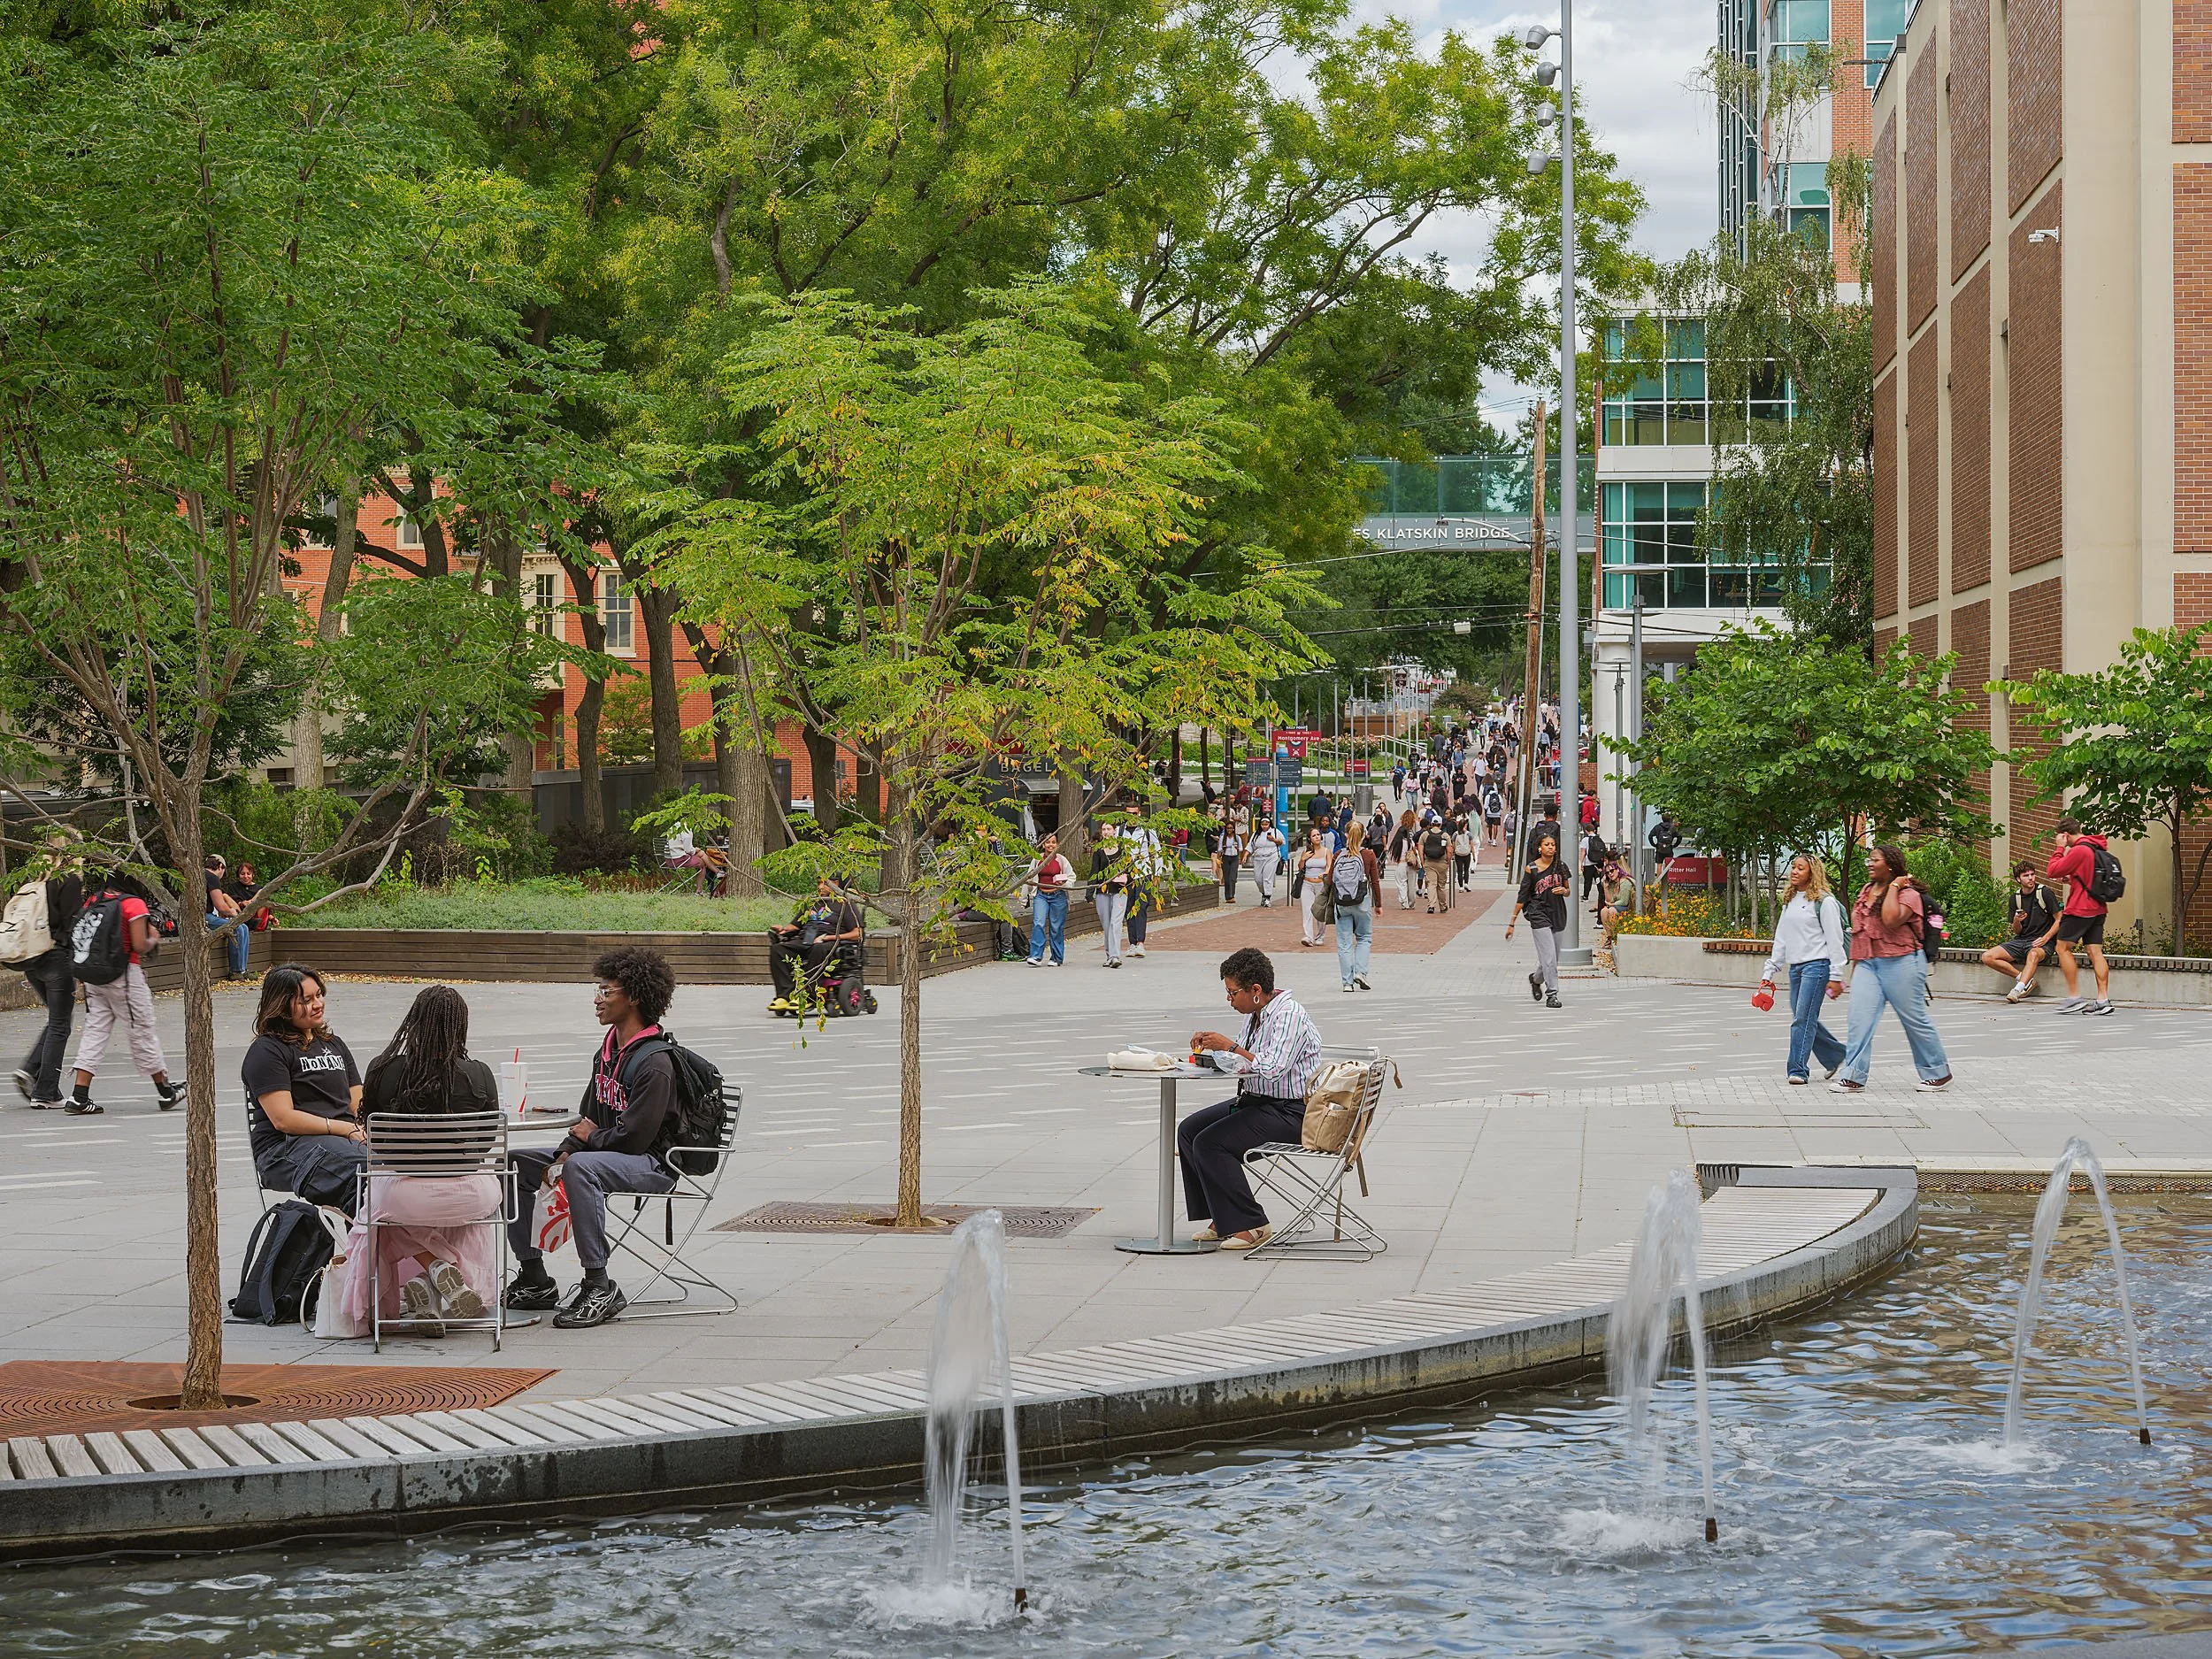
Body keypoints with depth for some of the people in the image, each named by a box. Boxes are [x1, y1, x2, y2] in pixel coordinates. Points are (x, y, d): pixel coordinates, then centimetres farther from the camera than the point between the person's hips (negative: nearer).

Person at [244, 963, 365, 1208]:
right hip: (286, 1148, -6)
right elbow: (283, 1119, -8)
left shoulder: (334, 1045, 28)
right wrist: (347, 1129, -13)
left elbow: (359, 1106, 22)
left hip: (345, 1140, 6)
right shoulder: (266, 1051, 4)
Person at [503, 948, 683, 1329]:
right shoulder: (607, 1051, 11)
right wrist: (563, 1155, -3)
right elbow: (587, 1118, 16)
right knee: (515, 1164, 3)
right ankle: (534, 1280, 5)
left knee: (581, 1166, -39)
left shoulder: (654, 1062, -19)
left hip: (653, 1163, -10)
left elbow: (634, 1136, -24)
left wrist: (591, 1138, -6)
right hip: (603, 1153, 10)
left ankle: (599, 1288, -36)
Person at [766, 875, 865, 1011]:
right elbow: (794, 925, 32)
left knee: (819, 950, -42)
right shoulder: (810, 903, 28)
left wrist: (829, 937, -12)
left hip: (830, 944, -5)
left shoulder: (845, 904, 9)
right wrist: (782, 929, 7)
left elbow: (857, 933, -2)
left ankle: (804, 996, -41)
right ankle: (784, 995, -34)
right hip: (804, 941, 5)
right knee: (777, 949, -23)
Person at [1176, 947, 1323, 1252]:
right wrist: (1211, 1045, 5)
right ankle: (1221, 1219, 7)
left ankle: (1249, 1225, -17)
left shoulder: (1289, 1016, -19)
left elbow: (1273, 1069, -30)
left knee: (1210, 1143, -22)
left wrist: (1231, 1046, -24)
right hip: (1256, 1101, 11)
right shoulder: (1256, 1014, 10)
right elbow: (1243, 1063, 21)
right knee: (1189, 1130, 8)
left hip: (1290, 1112, -11)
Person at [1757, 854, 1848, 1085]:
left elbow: (1834, 940, -8)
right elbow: (1781, 939, 20)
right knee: (1800, 1019, 9)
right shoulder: (1790, 901, 17)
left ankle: (1797, 1070, -8)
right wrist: (1769, 972, 16)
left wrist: (1835, 977, -12)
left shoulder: (1823, 901, -6)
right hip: (1795, 966, 8)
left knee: (1804, 1018, -11)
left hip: (1817, 965, -8)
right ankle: (1835, 1055, 25)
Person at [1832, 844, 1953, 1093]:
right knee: (1860, 1020, -8)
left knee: (1915, 1020, 3)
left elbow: (1891, 921, -27)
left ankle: (1939, 1073, 17)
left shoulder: (1908, 894, -8)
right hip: (1867, 964, 6)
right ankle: (1853, 1077, -10)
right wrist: (1856, 963, 22)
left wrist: (1893, 888, -18)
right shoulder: (1865, 891, 15)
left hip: (1901, 963, -6)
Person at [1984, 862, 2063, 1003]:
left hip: (2041, 941, -6)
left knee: (2033, 954, -42)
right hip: (2021, 940, 6)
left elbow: (2059, 920, -3)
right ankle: (2024, 979, -13)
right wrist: (2017, 922, -13)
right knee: (1987, 957, -12)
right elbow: (2017, 931, 11)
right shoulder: (2015, 899, 8)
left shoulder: (2044, 893, -5)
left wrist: (2045, 938, -16)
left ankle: (2018, 989, -49)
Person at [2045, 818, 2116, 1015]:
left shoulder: (2079, 851, -15)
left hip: (2079, 909, -8)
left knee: (2063, 948, 2)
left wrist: (2060, 848, -3)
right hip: (2097, 910, 8)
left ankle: (2074, 997, -2)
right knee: (2095, 952, 5)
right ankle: (2103, 999, -1)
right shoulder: (2098, 849, 13)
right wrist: (2070, 879, 14)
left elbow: (2052, 871, -12)